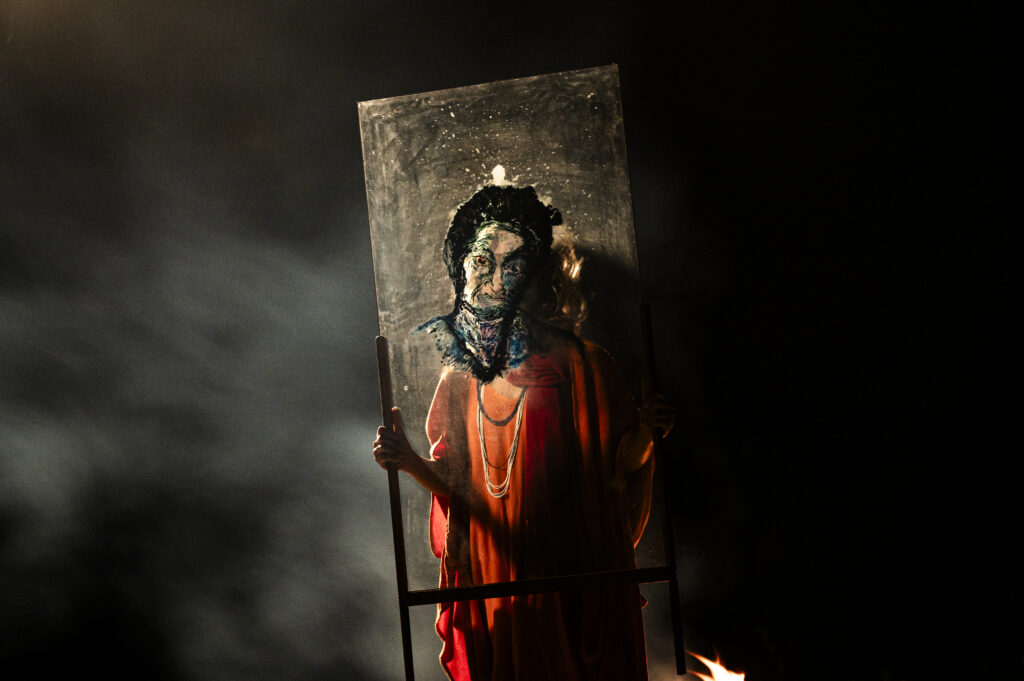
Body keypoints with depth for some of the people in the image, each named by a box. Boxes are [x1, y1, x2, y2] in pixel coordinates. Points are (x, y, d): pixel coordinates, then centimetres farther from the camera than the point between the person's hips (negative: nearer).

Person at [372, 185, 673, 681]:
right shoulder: (460, 374, 2)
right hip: (491, 569, 3)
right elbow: (456, 484, 6)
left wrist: (643, 436, -24)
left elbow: (617, 465, -5)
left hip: (572, 574, -3)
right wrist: (411, 461, -10)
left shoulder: (576, 364, -9)